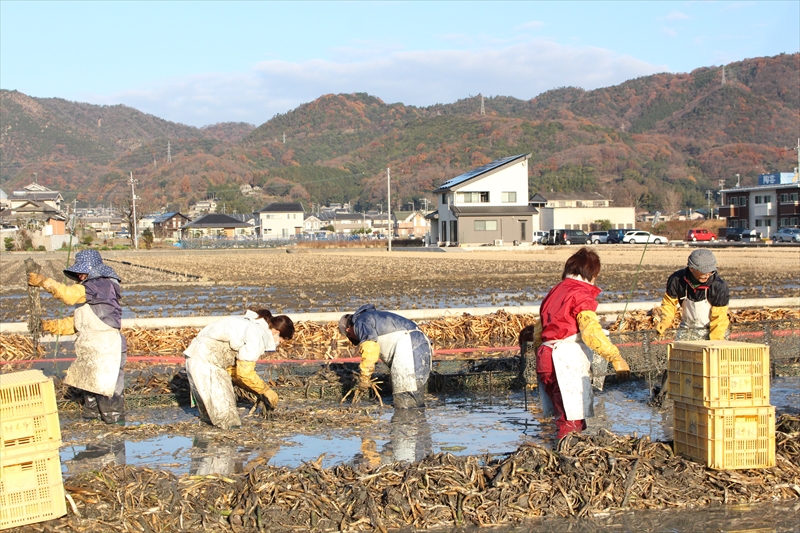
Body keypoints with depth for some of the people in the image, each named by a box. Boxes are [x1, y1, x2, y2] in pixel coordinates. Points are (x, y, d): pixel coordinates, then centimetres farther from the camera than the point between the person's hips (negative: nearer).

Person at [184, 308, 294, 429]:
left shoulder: (250, 324, 16)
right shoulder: (257, 334, -15)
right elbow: (245, 372, -17)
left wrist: (257, 391, 14)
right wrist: (266, 391, -2)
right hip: (205, 361, -11)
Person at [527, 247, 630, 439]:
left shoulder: (555, 291, 18)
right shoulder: (581, 294, -7)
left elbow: (538, 329, 23)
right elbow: (591, 332, -20)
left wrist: (540, 352, 35)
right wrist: (615, 357, -23)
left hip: (545, 358, 9)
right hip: (568, 363, -9)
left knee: (563, 416, 16)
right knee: (572, 421, -6)